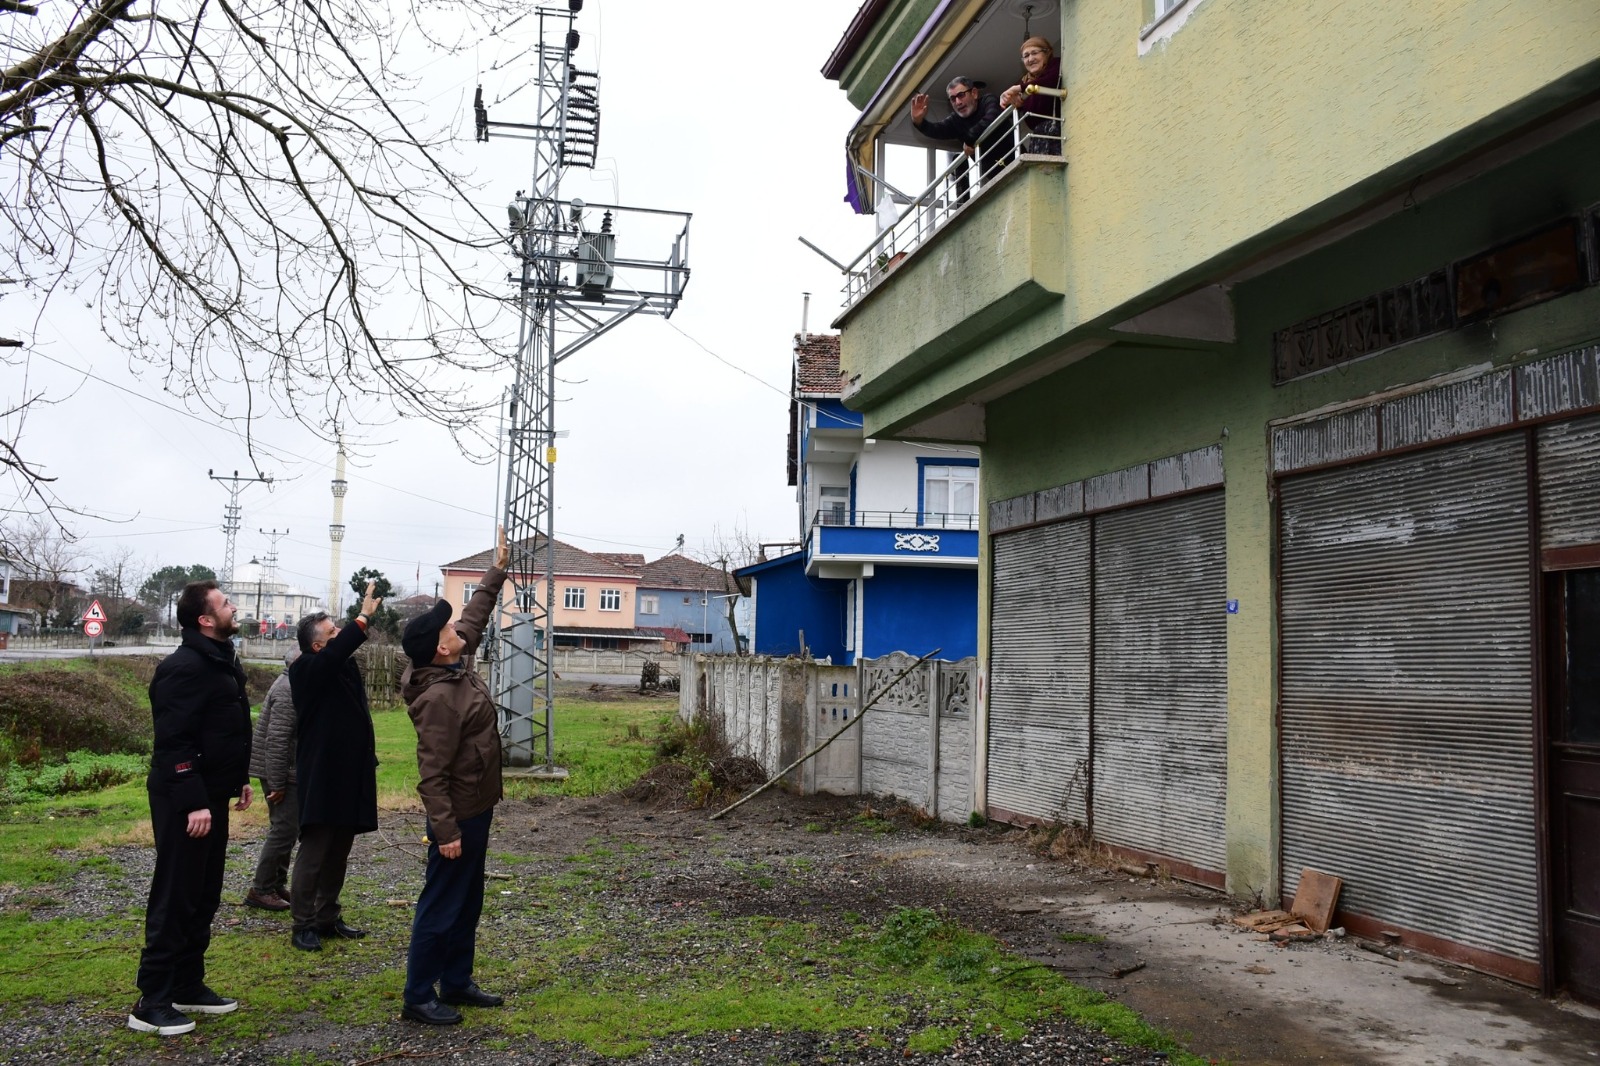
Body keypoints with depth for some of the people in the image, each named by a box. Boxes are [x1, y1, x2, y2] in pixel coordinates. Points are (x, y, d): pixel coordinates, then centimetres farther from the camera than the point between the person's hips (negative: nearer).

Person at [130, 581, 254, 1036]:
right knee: (174, 898, -4)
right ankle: (152, 1002, 4)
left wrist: (240, 779, 18)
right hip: (185, 802, -10)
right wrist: (193, 803, -25)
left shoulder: (223, 662, 12)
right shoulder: (184, 668, -19)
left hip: (212, 796, 10)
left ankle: (188, 986, 25)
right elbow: (173, 742, -24)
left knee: (203, 897, 15)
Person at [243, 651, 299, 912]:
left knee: (286, 828, 15)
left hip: (289, 772, 10)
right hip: (282, 772, -10)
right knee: (285, 829, -6)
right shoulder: (290, 692, -22)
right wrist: (276, 784, -22)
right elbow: (276, 740, -25)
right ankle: (260, 890, 2)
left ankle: (276, 885, 25)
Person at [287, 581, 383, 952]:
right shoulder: (308, 670, -14)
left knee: (338, 852, 15)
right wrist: (363, 617, -30)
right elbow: (337, 651, -28)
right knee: (314, 852, -2)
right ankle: (303, 925, 7)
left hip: (349, 775, 8)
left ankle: (328, 917, 24)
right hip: (321, 777, -8)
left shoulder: (345, 665, 13)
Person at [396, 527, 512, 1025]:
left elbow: (475, 616, 20)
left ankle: (456, 983, 28)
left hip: (475, 809, 10)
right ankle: (418, 997, 10)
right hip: (458, 816, -10)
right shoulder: (439, 697, -25)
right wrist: (445, 830, -26)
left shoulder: (459, 666, 2)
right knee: (442, 906, 0)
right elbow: (432, 772, -26)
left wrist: (496, 572, 23)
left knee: (468, 903, 17)